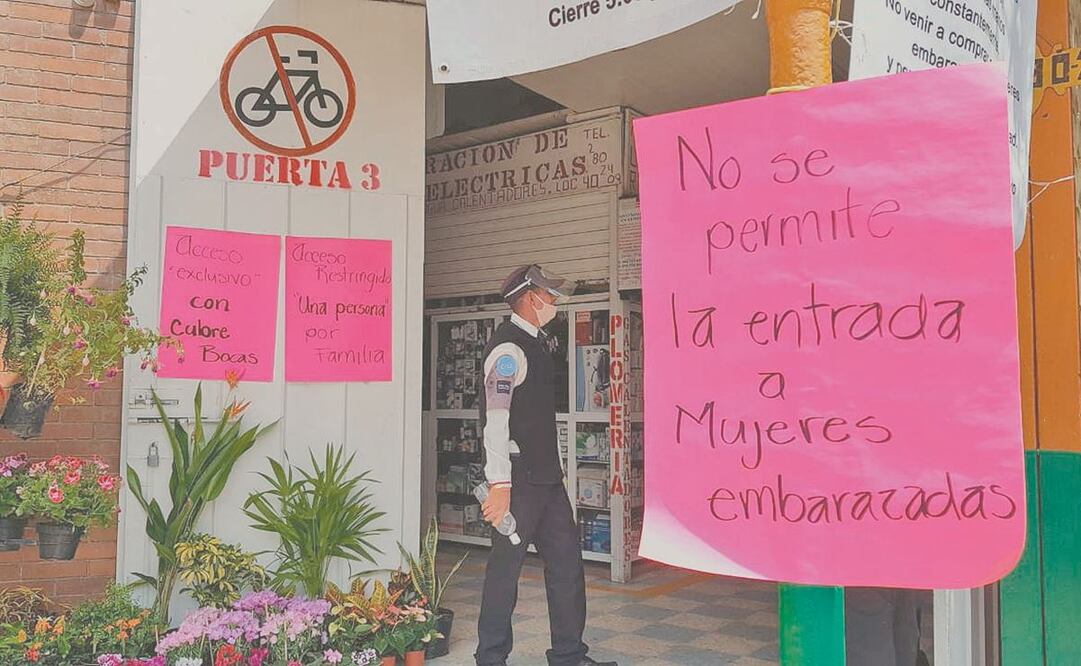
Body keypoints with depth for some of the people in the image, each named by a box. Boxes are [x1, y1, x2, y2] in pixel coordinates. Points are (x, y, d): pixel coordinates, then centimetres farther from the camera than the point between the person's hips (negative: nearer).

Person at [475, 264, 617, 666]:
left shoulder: (534, 342, 16)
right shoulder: (509, 347, -15)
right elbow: (496, 418, -23)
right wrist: (499, 484, -28)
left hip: (547, 475, 10)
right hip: (518, 479, -10)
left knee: (566, 561, 12)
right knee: (506, 566, 1)